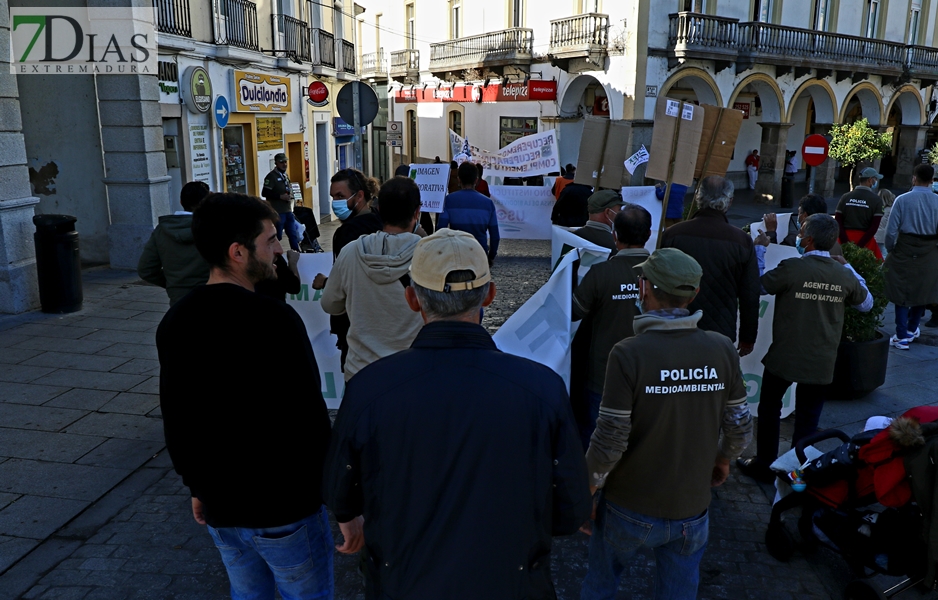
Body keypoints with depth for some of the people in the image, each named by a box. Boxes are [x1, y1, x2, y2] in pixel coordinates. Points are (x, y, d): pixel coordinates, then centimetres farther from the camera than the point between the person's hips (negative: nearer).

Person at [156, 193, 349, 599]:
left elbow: (175, 421, 9)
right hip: (284, 505, -6)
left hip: (219, 508, 7)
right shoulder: (275, 321, -24)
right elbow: (309, 422, -23)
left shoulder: (175, 322, 0)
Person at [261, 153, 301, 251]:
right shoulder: (271, 176, -11)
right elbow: (265, 193, -17)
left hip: (288, 211, 8)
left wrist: (290, 195, 11)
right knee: (277, 236, 0)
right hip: (277, 212, -8)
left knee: (293, 235, 10)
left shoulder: (285, 175, 15)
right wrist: (280, 196, -20)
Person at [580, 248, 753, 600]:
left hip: (629, 508, -3)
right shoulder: (723, 350, -9)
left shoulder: (628, 353, -22)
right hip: (692, 511, 3)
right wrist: (723, 458, 21)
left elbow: (610, 441, -20)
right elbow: (740, 427, 0)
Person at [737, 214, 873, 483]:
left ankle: (765, 466, 23)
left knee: (769, 409, 14)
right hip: (822, 362, 3)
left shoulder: (791, 268, -18)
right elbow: (866, 304, 15)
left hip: (784, 357, -3)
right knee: (808, 417, 14)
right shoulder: (844, 275, -4)